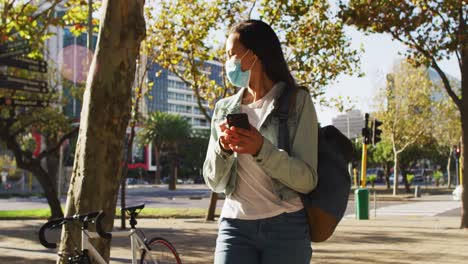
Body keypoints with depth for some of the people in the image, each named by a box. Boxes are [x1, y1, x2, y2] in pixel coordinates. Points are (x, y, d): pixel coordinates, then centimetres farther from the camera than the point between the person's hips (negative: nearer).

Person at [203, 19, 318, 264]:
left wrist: (262, 149, -22)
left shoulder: (297, 101, 0)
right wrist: (223, 149, -11)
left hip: (286, 227, -2)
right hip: (235, 224, 3)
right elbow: (214, 183, 9)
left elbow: (307, 180, -8)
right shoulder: (224, 108, 11)